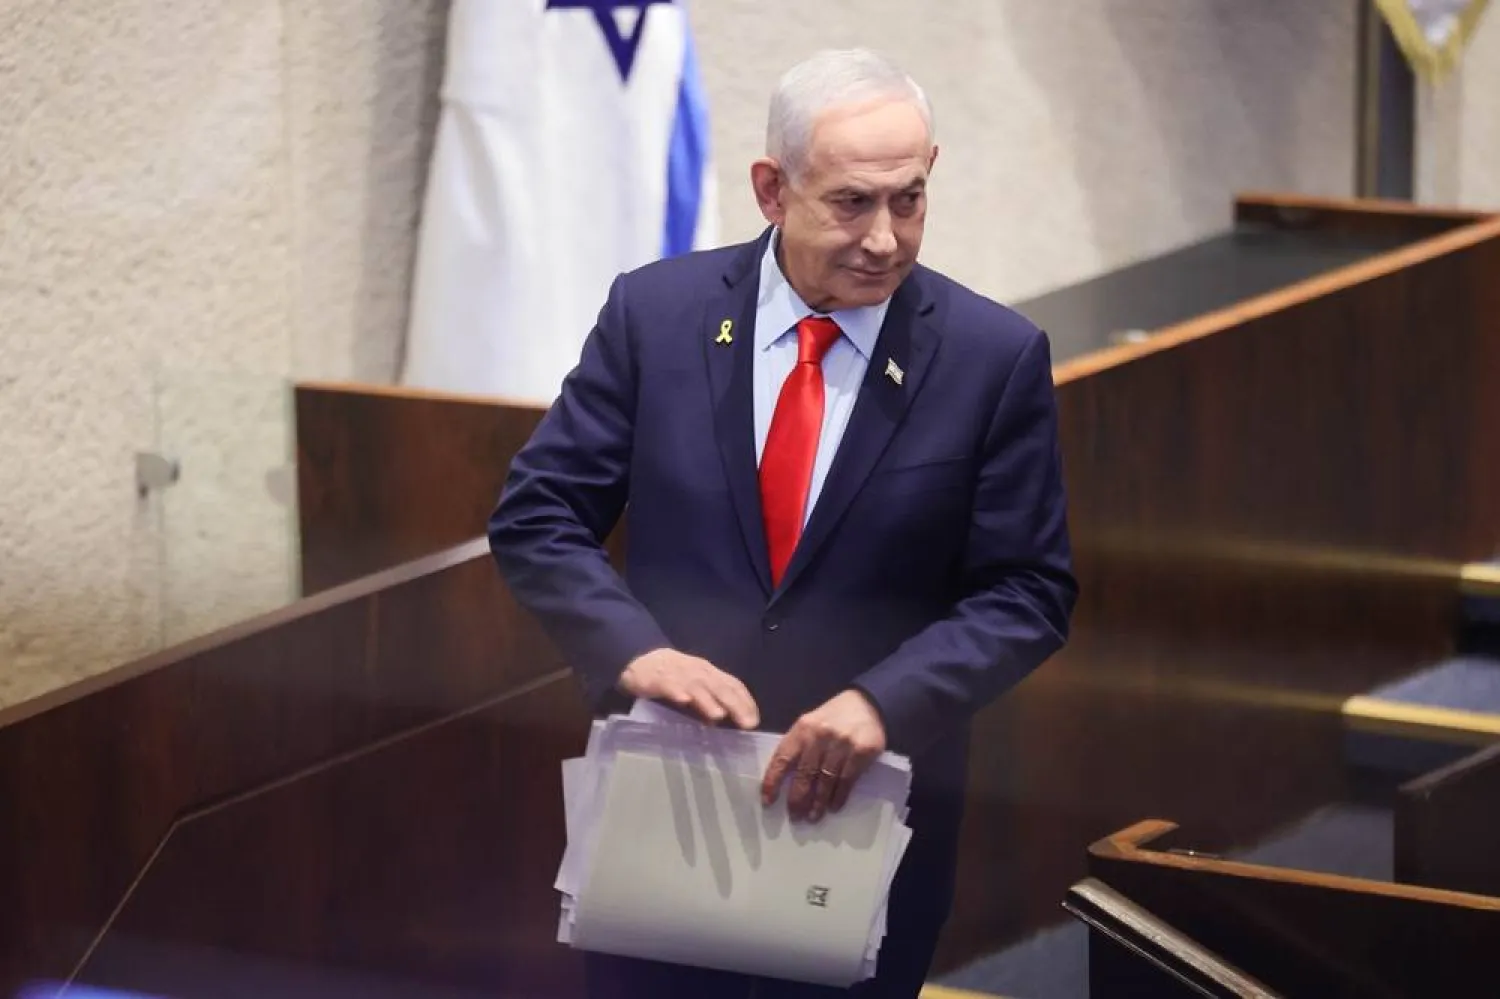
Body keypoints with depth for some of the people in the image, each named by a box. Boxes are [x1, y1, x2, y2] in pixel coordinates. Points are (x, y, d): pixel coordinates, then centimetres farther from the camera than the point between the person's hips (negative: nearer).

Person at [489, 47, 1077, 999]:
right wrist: (637, 650, -21)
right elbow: (537, 518, -2)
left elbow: (1026, 593, -6)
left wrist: (884, 703, -23)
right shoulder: (655, 311, -4)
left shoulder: (995, 357, -8)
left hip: (864, 807, -1)